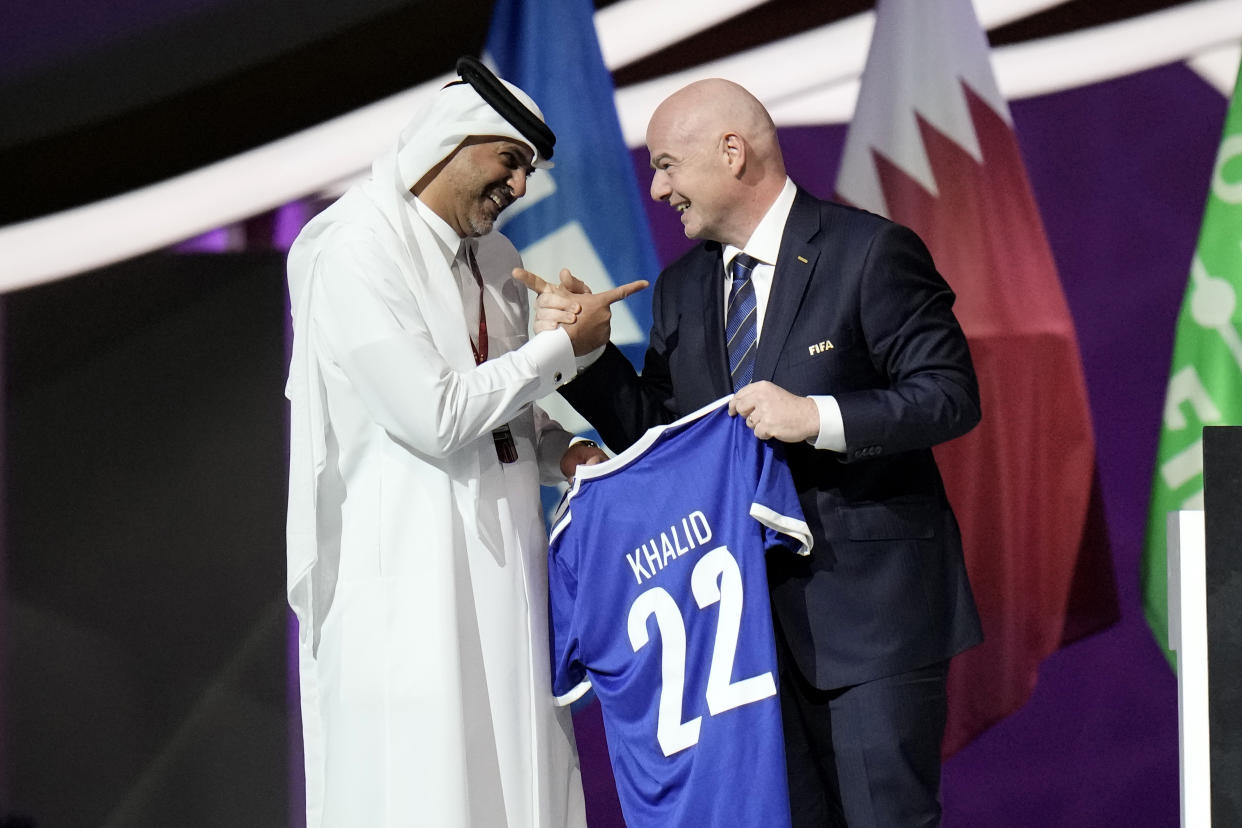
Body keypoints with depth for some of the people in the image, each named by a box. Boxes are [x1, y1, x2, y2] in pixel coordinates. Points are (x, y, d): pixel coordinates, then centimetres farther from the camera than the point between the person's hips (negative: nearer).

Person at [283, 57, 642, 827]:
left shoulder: (495, 259, 14)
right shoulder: (357, 250, -11)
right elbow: (437, 417, -17)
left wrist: (560, 452, 3)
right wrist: (562, 348, -10)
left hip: (501, 559, 8)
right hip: (408, 571, -8)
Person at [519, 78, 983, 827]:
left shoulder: (871, 253, -7)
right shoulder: (683, 287, 13)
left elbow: (951, 396, -12)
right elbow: (655, 436, 12)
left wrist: (818, 417, -23)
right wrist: (588, 347, -3)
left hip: (871, 604, -6)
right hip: (752, 616, 6)